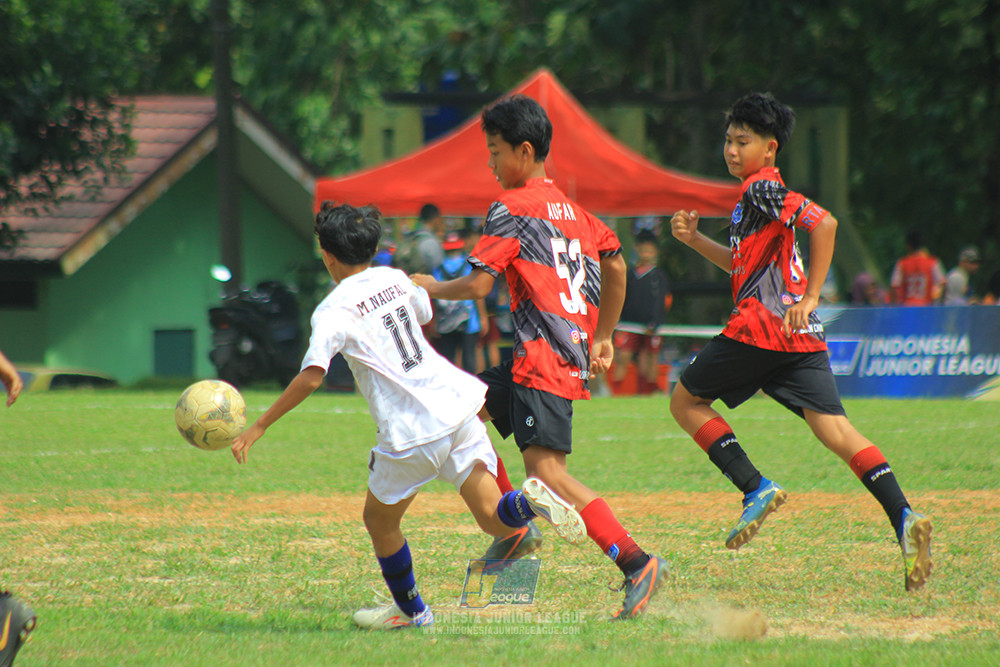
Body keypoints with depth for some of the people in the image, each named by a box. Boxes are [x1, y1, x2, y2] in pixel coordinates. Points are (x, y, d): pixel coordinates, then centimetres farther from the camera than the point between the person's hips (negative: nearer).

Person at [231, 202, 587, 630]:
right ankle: (528, 500, -30)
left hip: (411, 431, -5)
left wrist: (256, 430, -15)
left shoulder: (335, 310, -6)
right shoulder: (396, 279, 13)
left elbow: (311, 376, -18)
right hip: (456, 404, 5)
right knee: (492, 518, 2)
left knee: (379, 521, 19)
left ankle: (410, 611, 29)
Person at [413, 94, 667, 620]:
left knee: (546, 469, -18)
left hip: (544, 359, -10)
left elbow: (478, 284, -12)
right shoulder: (570, 209, 19)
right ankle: (512, 529, 17)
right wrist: (602, 337, 29)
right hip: (575, 353, 10)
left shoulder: (511, 208, -7)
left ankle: (636, 562, -28)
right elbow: (615, 266, 23)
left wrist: (429, 287, 6)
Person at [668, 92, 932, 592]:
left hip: (761, 325, -9)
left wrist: (809, 296, -21)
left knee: (686, 401, 8)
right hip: (801, 339, 9)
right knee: (833, 428, -4)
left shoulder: (763, 190, -6)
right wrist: (694, 240, 22)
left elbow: (823, 223, -21)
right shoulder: (754, 195, 23)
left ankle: (756, 489, -4)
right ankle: (903, 517, -21)